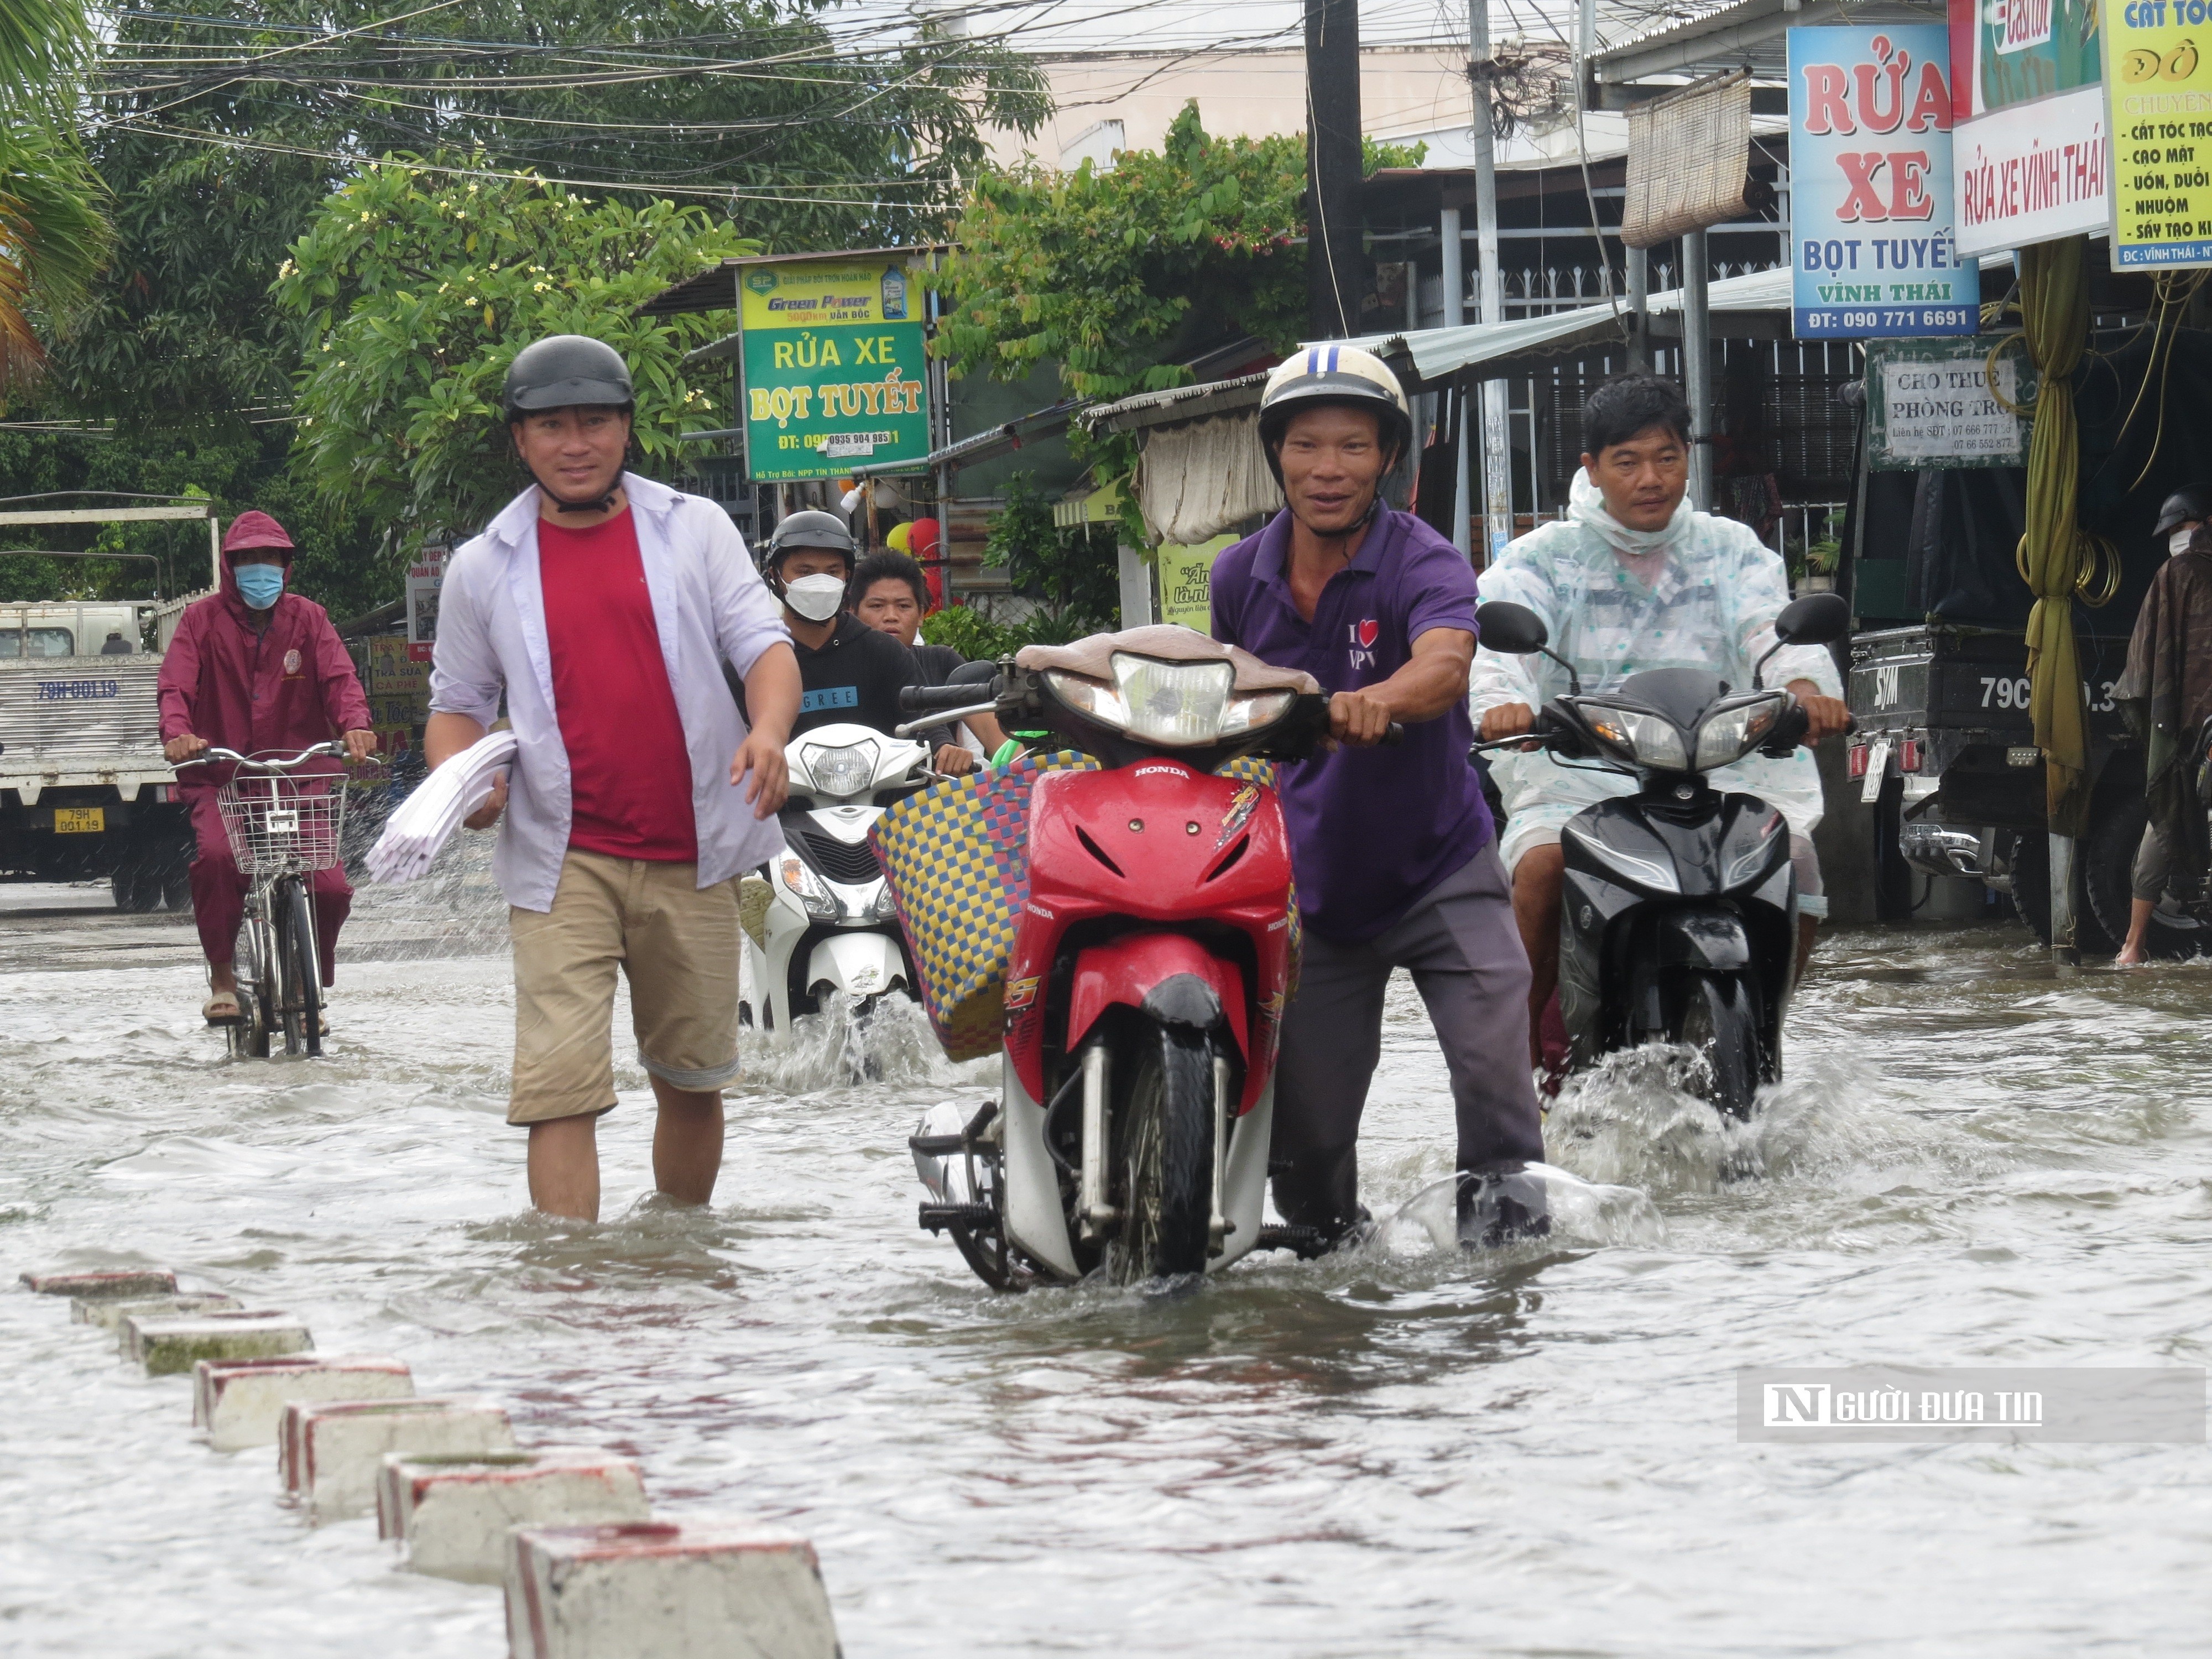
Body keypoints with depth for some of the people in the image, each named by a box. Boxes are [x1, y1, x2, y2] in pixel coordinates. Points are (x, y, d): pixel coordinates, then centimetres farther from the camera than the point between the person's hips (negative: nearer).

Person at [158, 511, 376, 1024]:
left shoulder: (307, 619, 10)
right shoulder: (202, 620, 5)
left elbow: (339, 676, -4)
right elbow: (177, 684, -8)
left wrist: (355, 725, -27)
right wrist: (177, 733, -31)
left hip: (297, 777, 2)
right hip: (221, 778, -2)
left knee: (330, 887, -13)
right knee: (216, 855, -33)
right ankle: (222, 977, -15)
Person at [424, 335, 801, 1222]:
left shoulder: (693, 529, 7)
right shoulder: (484, 568, 7)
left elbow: (764, 643, 1)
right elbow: (458, 703, 13)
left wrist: (768, 731, -20)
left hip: (690, 857, 1)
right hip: (563, 860, -1)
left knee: (694, 1080, 12)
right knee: (559, 1085, -15)